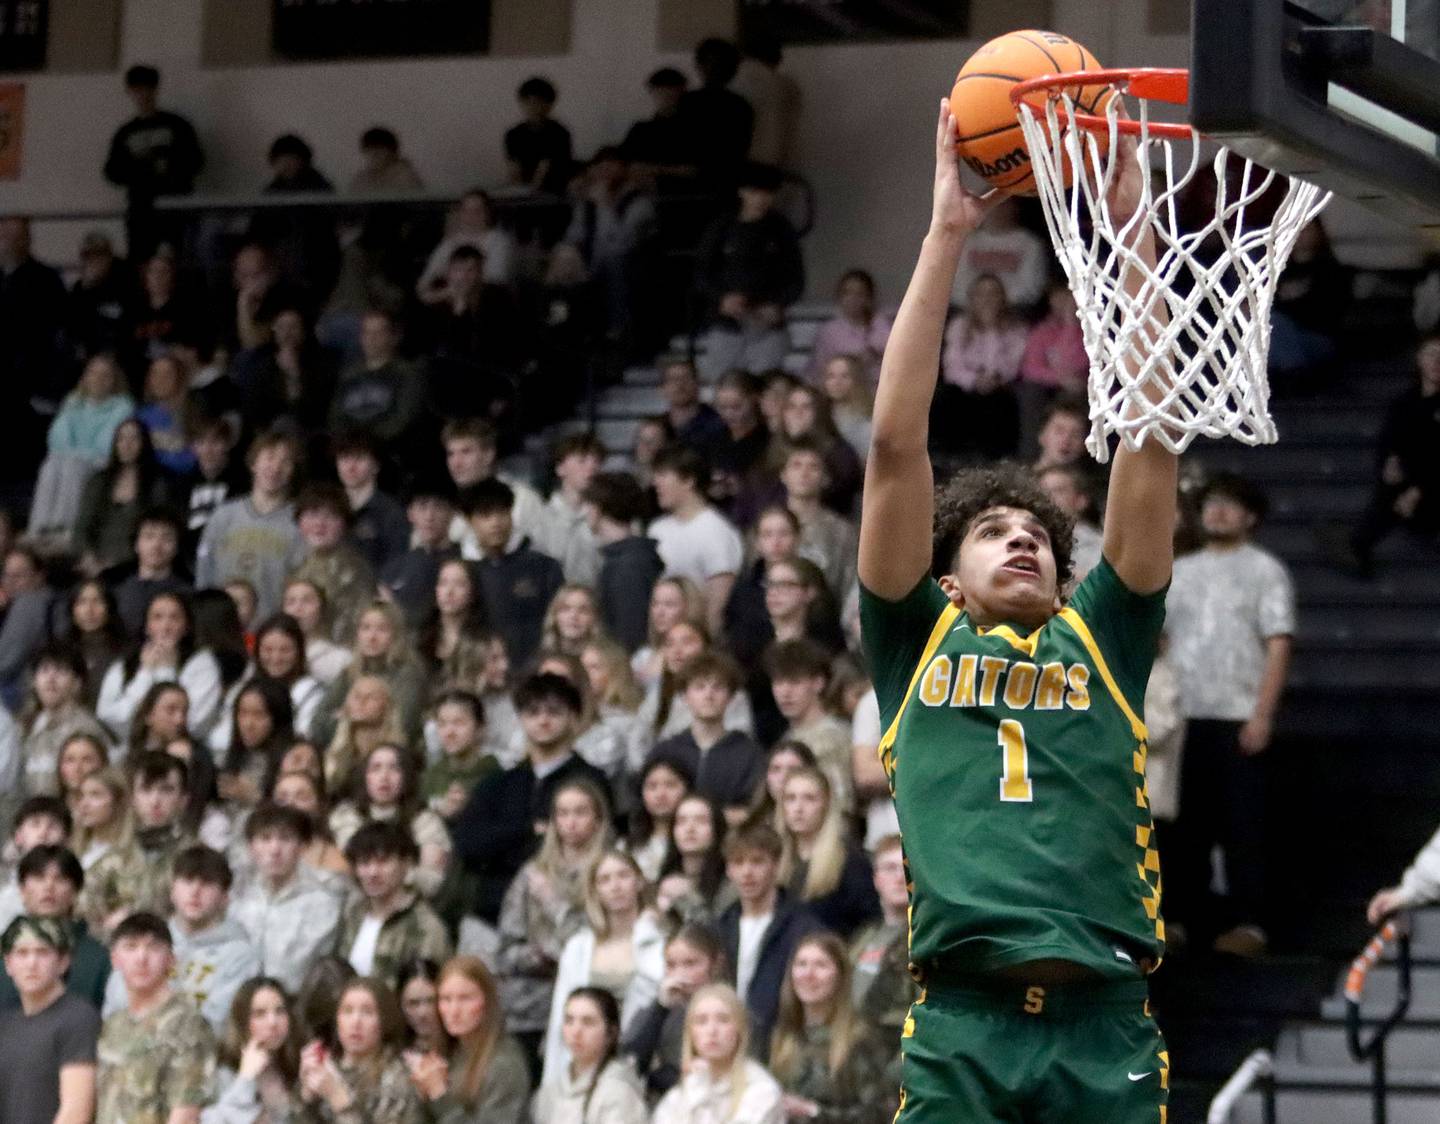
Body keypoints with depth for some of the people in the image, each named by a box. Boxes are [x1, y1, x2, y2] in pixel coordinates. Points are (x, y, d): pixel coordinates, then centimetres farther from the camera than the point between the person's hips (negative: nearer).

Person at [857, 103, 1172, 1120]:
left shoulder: (1101, 641, 19)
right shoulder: (919, 643, 16)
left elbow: (1150, 443, 13)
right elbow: (897, 446, 8)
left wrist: (1134, 228, 9)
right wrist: (948, 236, 6)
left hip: (1107, 1031, 2)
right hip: (962, 1030, -2)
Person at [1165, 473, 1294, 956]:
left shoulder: (1264, 570, 3)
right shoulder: (1181, 571, 16)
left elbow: (1278, 644, -4)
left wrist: (1263, 713, -13)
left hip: (1239, 717, -4)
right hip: (1186, 715, 4)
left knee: (1243, 822, -6)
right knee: (1189, 820, 7)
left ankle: (1248, 922, -7)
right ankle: (1184, 915, 13)